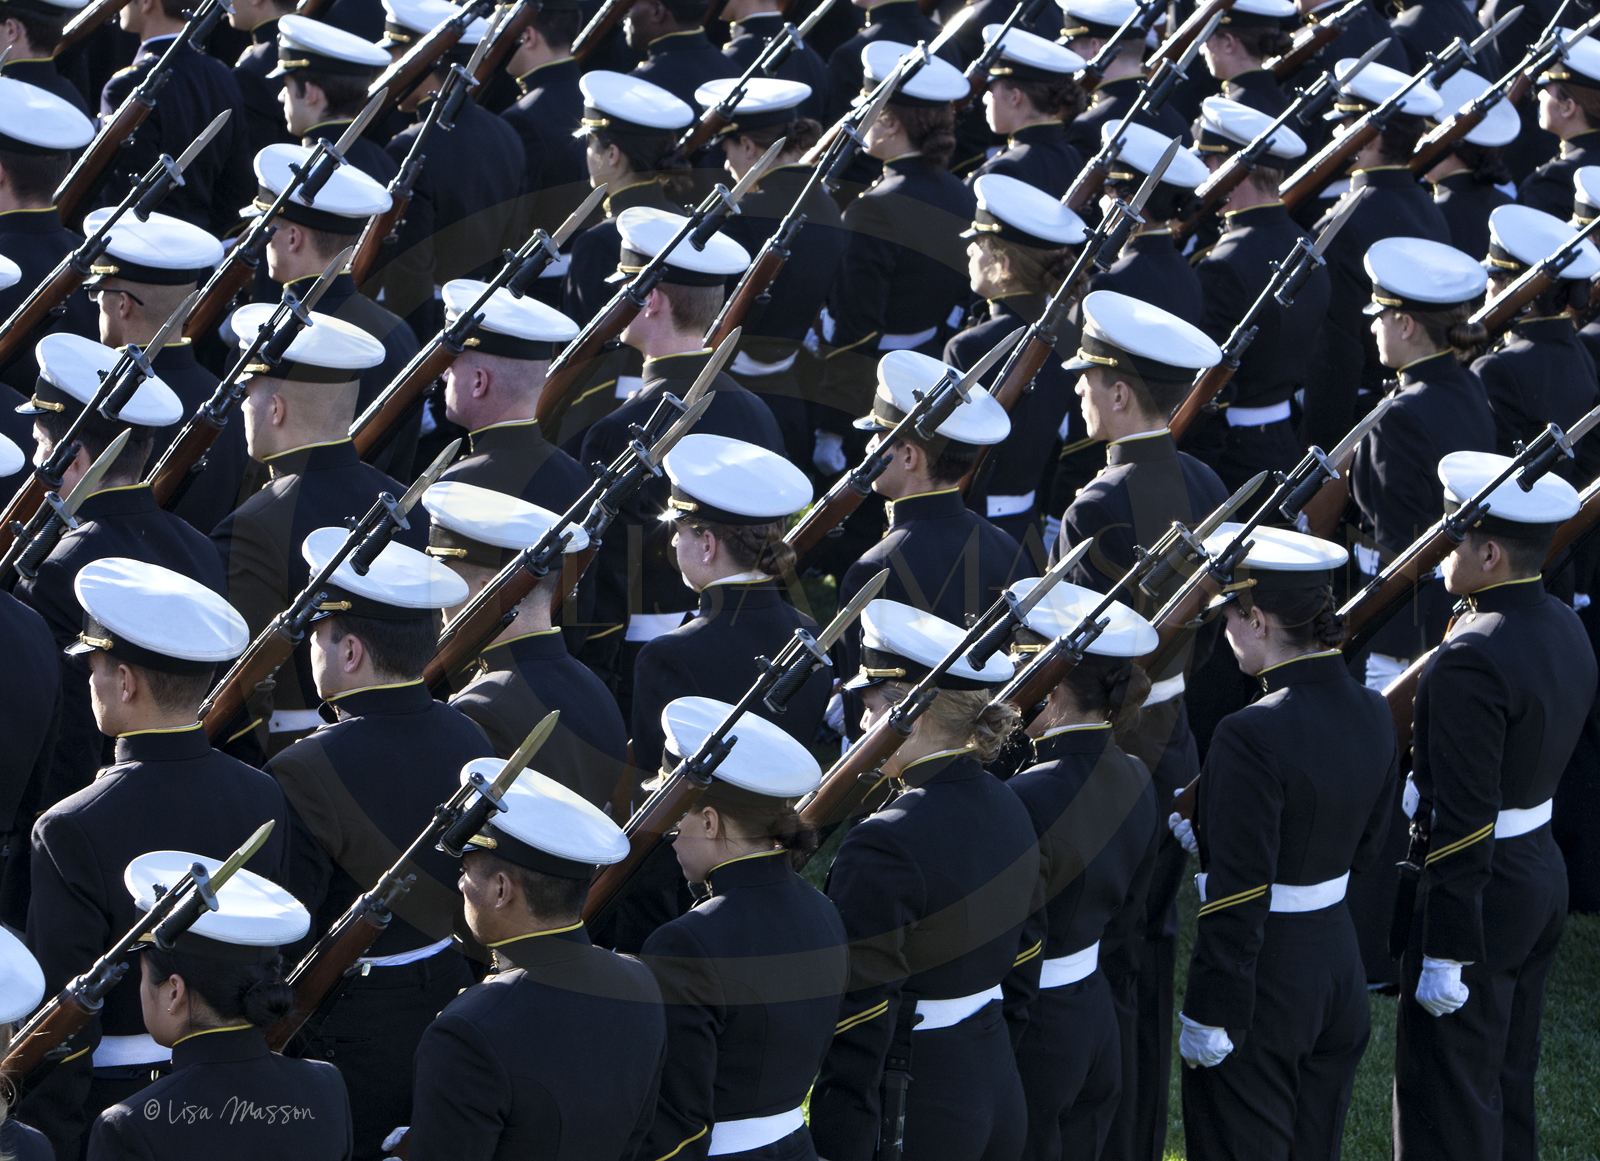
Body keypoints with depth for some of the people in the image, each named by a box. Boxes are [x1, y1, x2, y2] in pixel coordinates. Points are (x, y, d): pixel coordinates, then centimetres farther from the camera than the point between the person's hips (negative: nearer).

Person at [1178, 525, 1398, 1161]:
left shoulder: (1253, 736, -24)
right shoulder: (1372, 713, 1)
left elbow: (1238, 897, -22)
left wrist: (1208, 1018, -15)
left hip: (1265, 984, -8)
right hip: (1340, 960, 8)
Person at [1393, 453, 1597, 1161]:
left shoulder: (1472, 660, -25)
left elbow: (1465, 821, -25)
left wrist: (1446, 955, -21)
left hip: (1483, 890, -9)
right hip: (1543, 874, 9)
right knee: (1508, 1086, 20)